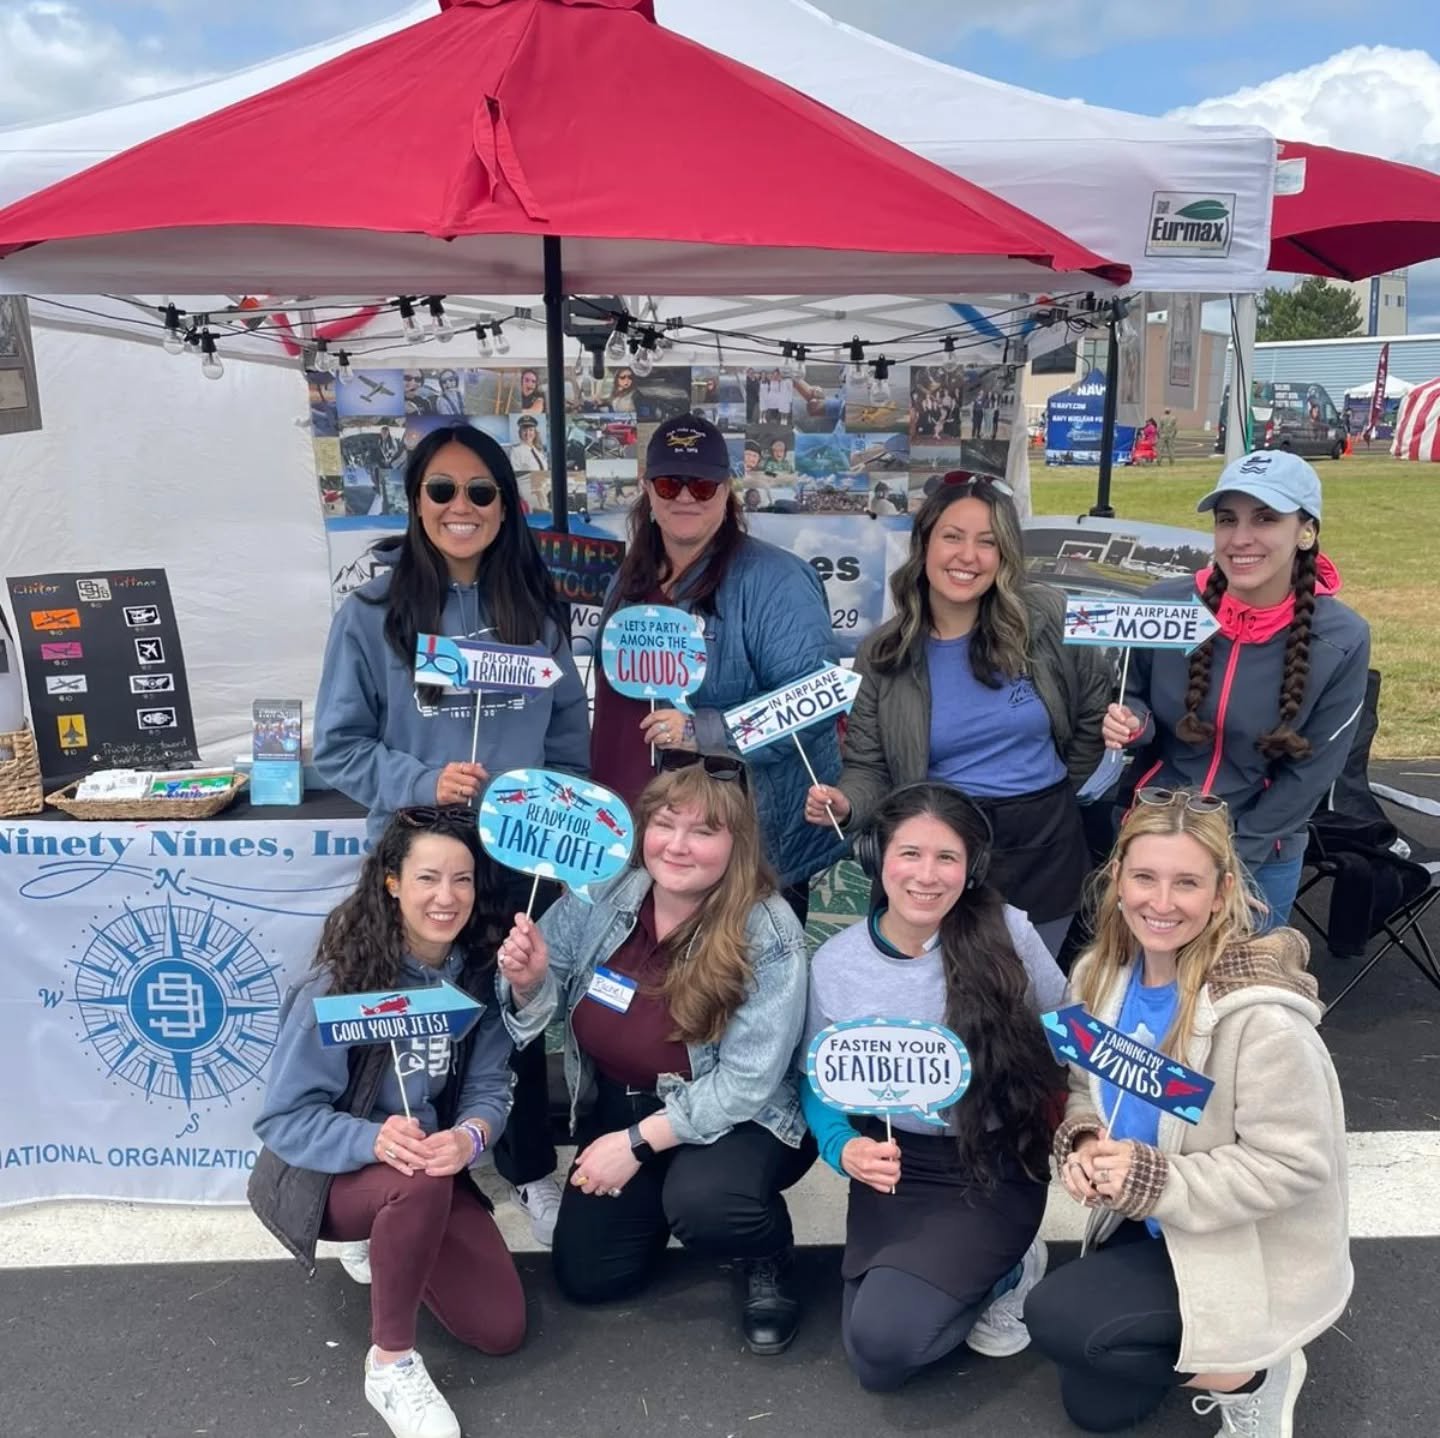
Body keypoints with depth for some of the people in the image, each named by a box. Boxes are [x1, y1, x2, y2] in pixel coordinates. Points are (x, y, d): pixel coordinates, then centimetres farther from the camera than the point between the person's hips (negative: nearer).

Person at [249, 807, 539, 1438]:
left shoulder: (480, 973, -10)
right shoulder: (338, 983, -25)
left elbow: (490, 1086, -11)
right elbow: (284, 1119, -22)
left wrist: (469, 1136, -34)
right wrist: (373, 1139, -41)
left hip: (430, 1166, 5)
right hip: (324, 1174, -5)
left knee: (501, 1329, -1)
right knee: (422, 1186, -39)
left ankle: (382, 1245, 26)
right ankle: (390, 1363, -14)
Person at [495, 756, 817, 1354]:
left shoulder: (768, 937, -24)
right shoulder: (603, 896, -12)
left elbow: (744, 1084, -23)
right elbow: (552, 1007, 2)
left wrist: (637, 1143, -24)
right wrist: (530, 980, -21)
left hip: (738, 1120, -5)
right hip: (615, 1105, 5)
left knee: (702, 1202, -34)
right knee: (586, 1277, 4)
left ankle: (768, 1258, 2)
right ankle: (657, 1203, 34)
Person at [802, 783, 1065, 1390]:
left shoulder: (1006, 934, -14)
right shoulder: (835, 962, -7)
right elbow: (818, 1082, 5)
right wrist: (843, 1147, -14)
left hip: (994, 1167, -3)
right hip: (894, 1163, 4)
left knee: (883, 1339, -19)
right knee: (871, 1357, -5)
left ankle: (1004, 1272, 10)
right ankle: (994, 1268, 19)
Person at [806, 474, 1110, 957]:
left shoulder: (1047, 617, -7)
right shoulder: (883, 654, -5)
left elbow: (1096, 707, 7)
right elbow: (869, 767, -2)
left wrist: (1057, 787, 11)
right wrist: (846, 803, -23)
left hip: (1044, 849, 1)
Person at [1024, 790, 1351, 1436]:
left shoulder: (1258, 1014, -30)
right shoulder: (1103, 975, -8)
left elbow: (1294, 1163, -25)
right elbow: (1083, 1086, 5)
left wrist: (1154, 1181, -30)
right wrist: (1082, 1142, -17)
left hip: (1249, 1247, -7)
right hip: (1145, 1227, 7)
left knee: (1055, 1318, -19)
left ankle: (1250, 1373, 1)